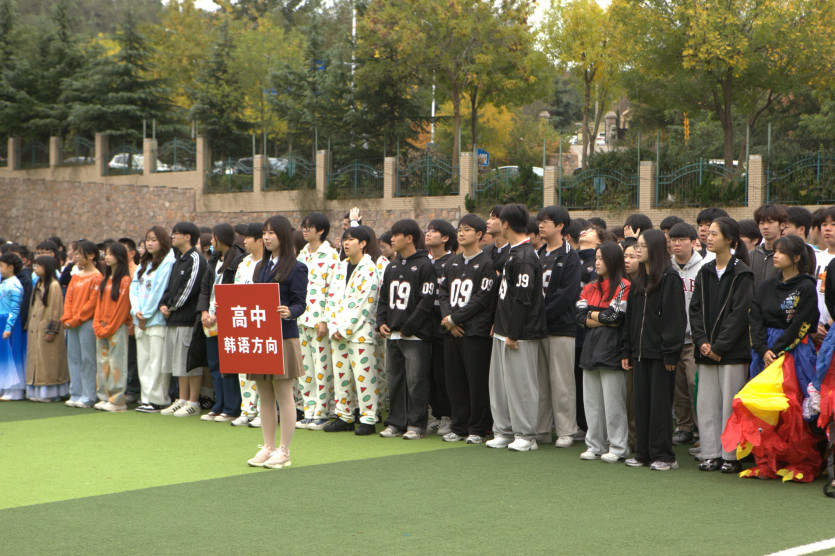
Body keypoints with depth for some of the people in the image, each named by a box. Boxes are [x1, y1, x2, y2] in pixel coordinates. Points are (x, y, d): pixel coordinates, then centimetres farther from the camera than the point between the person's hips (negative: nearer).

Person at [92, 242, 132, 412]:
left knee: (116, 363, -7)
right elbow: (99, 303, 16)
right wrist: (98, 325, 3)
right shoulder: (105, 280, 16)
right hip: (102, 329, 8)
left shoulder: (125, 280, -8)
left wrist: (109, 328, -12)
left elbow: (122, 306, -12)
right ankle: (105, 397, 13)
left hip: (118, 328, -8)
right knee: (102, 363, 8)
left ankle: (117, 400, -5)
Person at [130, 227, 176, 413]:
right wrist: (136, 311, -3)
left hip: (157, 319, -8)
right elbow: (134, 287, 13)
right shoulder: (143, 263, 18)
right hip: (140, 320, 8)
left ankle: (156, 399, -4)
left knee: (157, 361, -7)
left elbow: (159, 290, -11)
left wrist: (146, 314, -9)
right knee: (143, 361, 8)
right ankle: (145, 397, 13)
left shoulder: (167, 263, -7)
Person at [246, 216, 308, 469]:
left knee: (284, 396, -1)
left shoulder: (296, 268, -6)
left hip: (284, 338, -7)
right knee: (265, 397, 11)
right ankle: (268, 447, 19)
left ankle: (283, 451, 6)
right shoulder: (260, 267, 15)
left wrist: (289, 312, -30)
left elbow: (300, 304, -11)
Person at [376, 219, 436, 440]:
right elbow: (384, 298, 21)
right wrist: (381, 322, 4)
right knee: (394, 380, 9)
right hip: (392, 335, 7)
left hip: (416, 336, -7)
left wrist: (407, 328, -14)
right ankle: (396, 423, 17)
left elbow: (426, 303, -12)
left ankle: (416, 425, 3)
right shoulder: (391, 267, 17)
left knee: (416, 381, -4)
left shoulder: (425, 266, -7)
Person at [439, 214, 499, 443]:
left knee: (477, 382, -4)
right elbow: (443, 292, 13)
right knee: (455, 381, 8)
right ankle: (458, 427, 16)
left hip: (475, 332, -6)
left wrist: (455, 318, -10)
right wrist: (447, 317, -4)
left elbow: (482, 299, -11)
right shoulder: (452, 263, 16)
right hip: (452, 331, 6)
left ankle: (478, 429, 3)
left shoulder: (486, 264, -4)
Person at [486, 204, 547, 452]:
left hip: (520, 335, -10)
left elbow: (522, 299, -20)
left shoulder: (524, 257, -17)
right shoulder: (512, 253, 15)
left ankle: (525, 434, 4)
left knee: (521, 383, -3)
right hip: (504, 331, 10)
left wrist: (513, 334, -20)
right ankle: (503, 431, 19)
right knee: (500, 382, 12)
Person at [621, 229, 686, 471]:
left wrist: (670, 351, -17)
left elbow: (675, 317, -13)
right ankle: (643, 453, 14)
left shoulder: (670, 279, -8)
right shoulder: (639, 281, 16)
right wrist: (627, 350, 12)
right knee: (641, 402, 8)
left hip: (660, 352, -7)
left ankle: (663, 455, 3)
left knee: (660, 403, -3)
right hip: (641, 351, 7)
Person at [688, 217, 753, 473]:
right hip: (706, 350, 6)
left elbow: (739, 313, -11)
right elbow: (695, 308, 9)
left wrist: (719, 346, -13)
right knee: (707, 402, 5)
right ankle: (710, 453, 12)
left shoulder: (742, 274, -5)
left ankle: (731, 456, 4)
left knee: (730, 402, -3)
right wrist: (702, 341, -4)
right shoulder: (705, 272, 13)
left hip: (732, 350, -6)